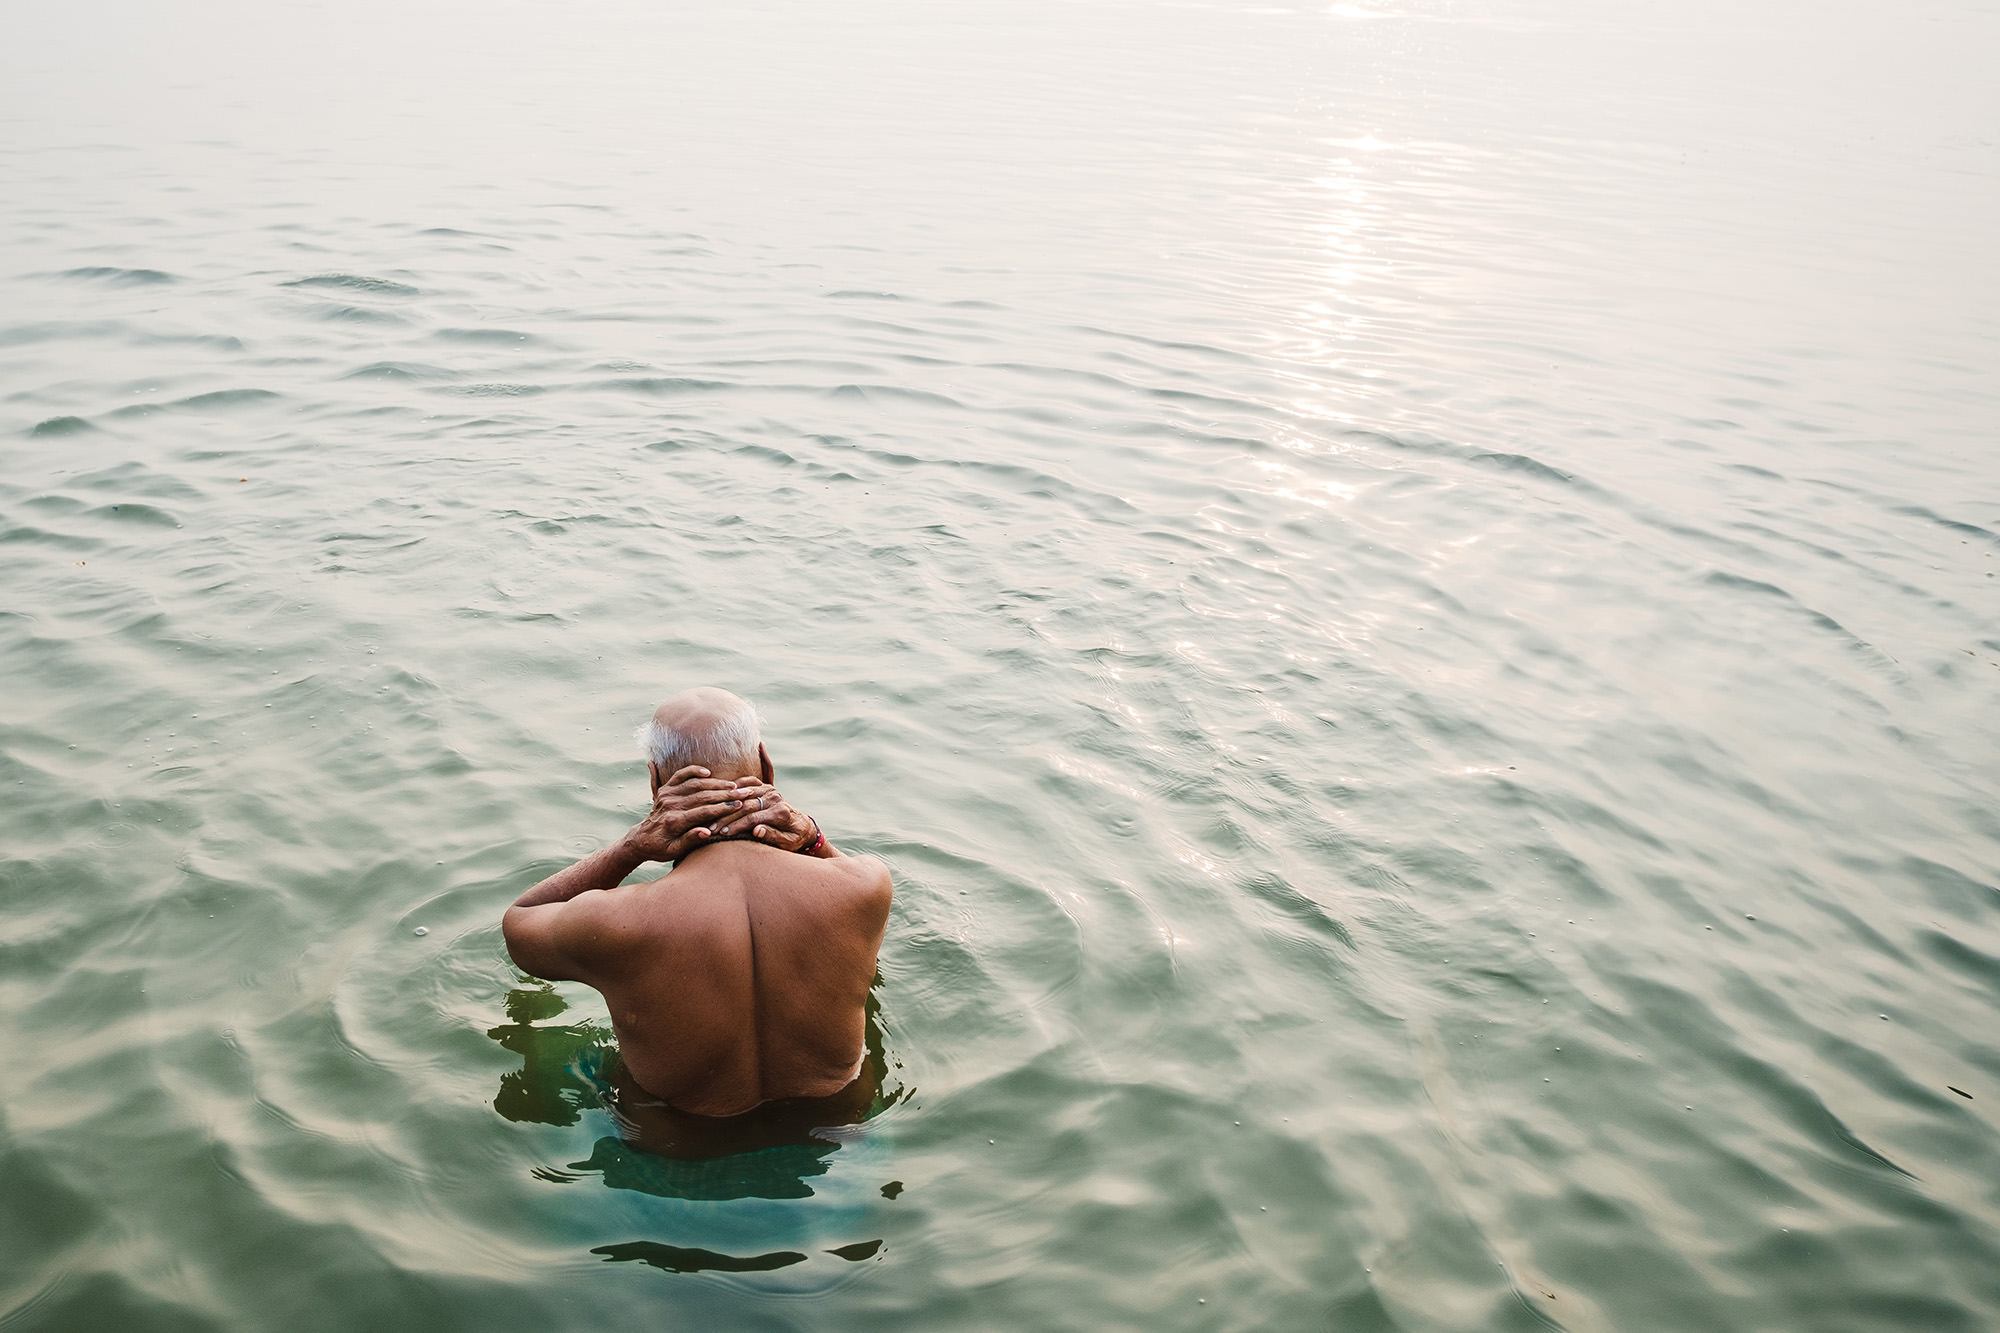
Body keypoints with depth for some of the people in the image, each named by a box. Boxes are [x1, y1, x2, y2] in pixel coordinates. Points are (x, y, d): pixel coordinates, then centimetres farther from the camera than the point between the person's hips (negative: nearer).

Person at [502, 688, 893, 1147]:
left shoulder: (612, 927, -34)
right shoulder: (865, 888, -28)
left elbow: (516, 921, -7)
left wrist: (632, 846, -23)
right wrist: (811, 839, -20)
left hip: (679, 1156, -1)